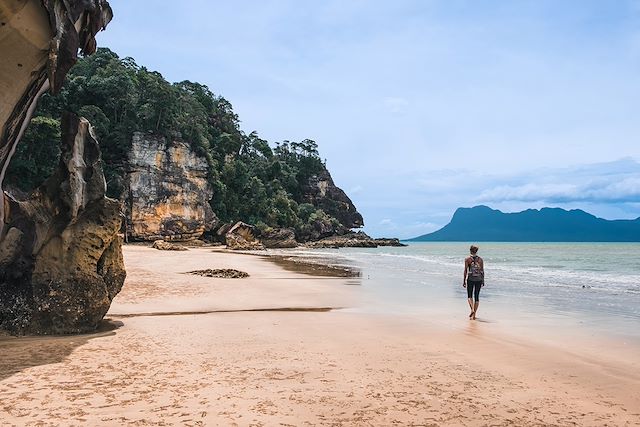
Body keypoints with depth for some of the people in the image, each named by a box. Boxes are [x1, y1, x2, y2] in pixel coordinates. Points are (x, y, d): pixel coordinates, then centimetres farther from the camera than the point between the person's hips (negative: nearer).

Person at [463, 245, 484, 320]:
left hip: (470, 279, -2)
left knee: (469, 296, 10)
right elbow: (482, 271, 5)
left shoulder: (467, 259, -3)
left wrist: (464, 281, 0)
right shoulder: (480, 259, 4)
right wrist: (483, 281, 12)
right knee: (477, 296, 10)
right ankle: (474, 314, 10)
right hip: (479, 279, 2)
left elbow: (466, 270, -5)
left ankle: (472, 309, -14)